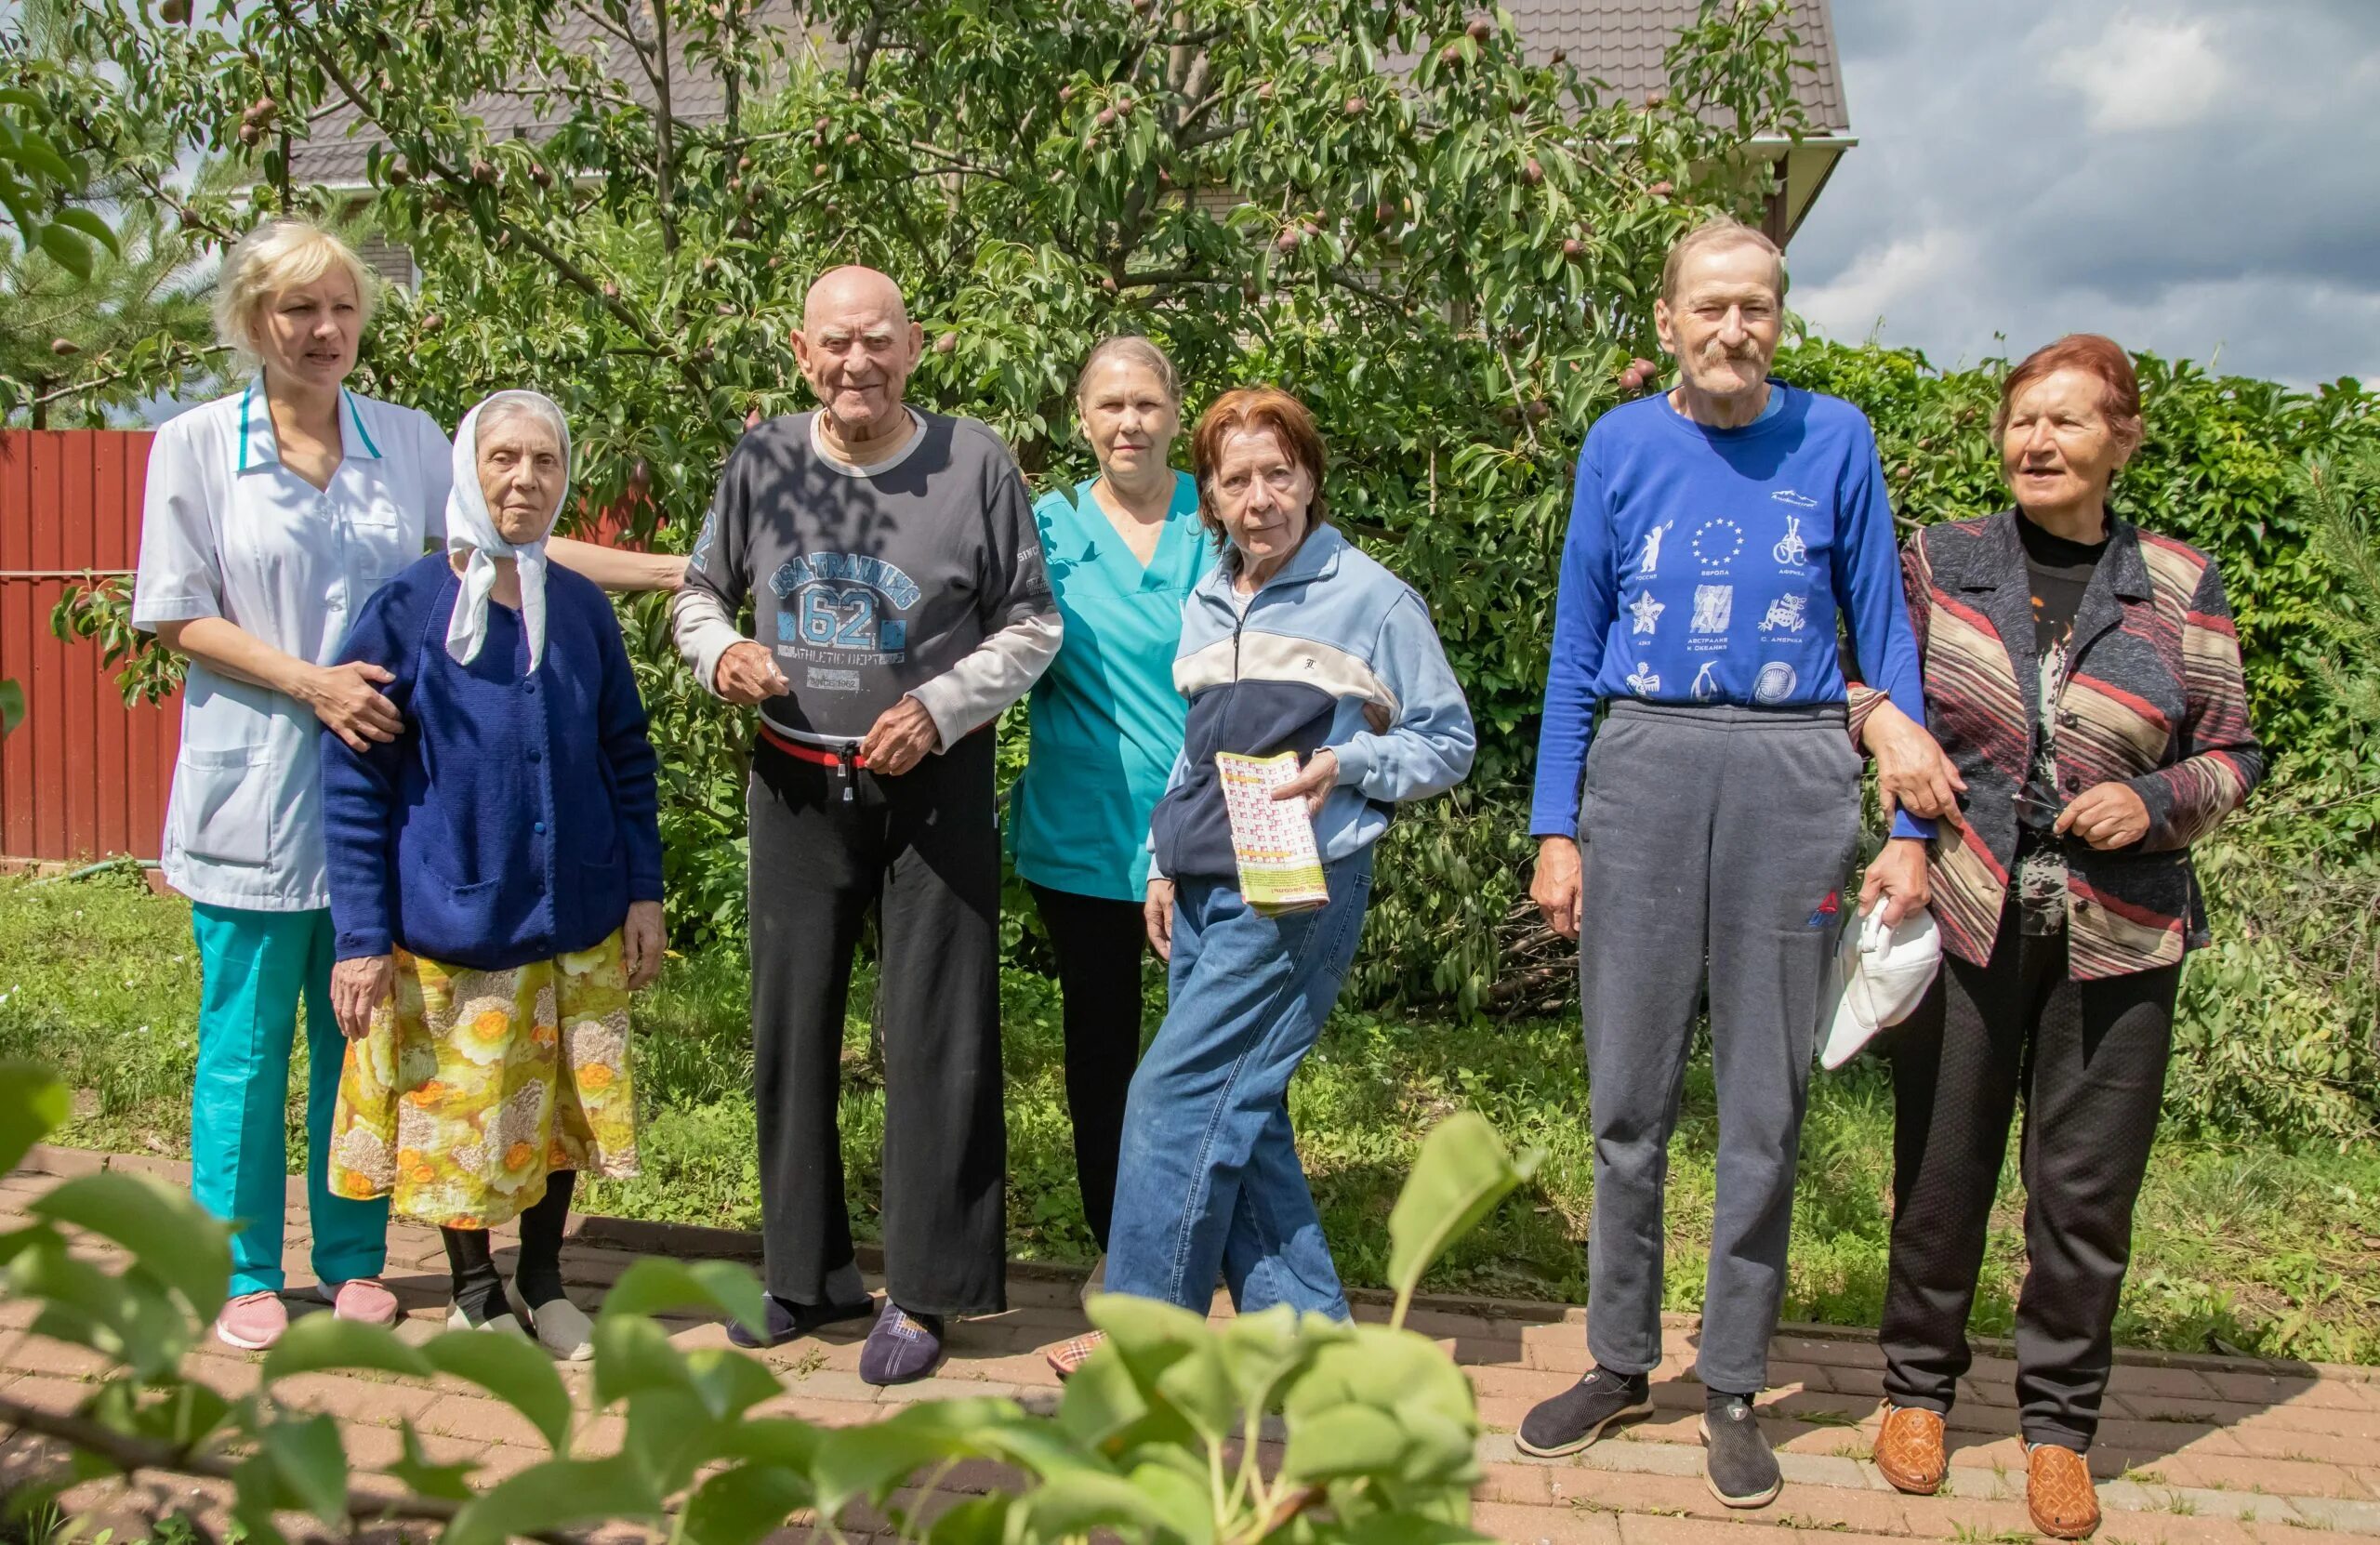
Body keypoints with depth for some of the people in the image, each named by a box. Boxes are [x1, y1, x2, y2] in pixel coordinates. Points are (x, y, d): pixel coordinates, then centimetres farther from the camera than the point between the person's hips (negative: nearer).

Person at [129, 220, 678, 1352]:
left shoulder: (409, 441, 5)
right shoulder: (196, 445, -2)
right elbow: (178, 618, -3)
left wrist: (675, 570, -3)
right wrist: (310, 683, -16)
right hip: (256, 789, -2)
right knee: (247, 1041, 5)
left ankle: (354, 1261, 24)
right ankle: (245, 1272, 20)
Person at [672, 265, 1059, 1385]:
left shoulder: (974, 461, -6)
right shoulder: (762, 461, 2)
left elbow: (1031, 624, -1)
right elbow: (701, 592, 14)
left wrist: (940, 706, -15)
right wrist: (718, 652, -8)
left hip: (934, 783, -3)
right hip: (797, 783, 3)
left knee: (934, 1036, 0)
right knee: (791, 1026, 10)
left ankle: (922, 1293, 12)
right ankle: (809, 1273, 26)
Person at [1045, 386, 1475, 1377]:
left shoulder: (1373, 600, -4)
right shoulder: (1206, 607, 15)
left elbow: (1447, 743, 0)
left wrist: (1346, 764, -16)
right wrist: (1165, 866, 16)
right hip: (1204, 888, 7)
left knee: (1180, 1092, -9)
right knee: (1238, 1116, 6)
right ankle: (1304, 1327, 16)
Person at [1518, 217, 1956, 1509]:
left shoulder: (1833, 440, 4)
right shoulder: (1622, 445, 6)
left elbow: (1882, 632, 6)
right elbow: (1576, 650, 8)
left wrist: (1910, 827, 0)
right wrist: (1555, 829, 3)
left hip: (1790, 774, -1)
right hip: (1643, 767, 1)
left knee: (1764, 1099, 6)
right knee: (1629, 1089, 7)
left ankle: (1733, 1386, 20)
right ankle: (1620, 1362, 23)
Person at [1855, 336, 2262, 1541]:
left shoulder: (2178, 585, 3)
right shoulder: (1939, 562, 3)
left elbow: (2232, 753, 9)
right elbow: (1873, 694, 11)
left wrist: (2156, 800, -10)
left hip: (2115, 938, 0)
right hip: (1963, 920, 0)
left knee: (2087, 1192, 6)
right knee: (1940, 1171, 8)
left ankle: (2058, 1422, 24)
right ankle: (1917, 1385, 28)